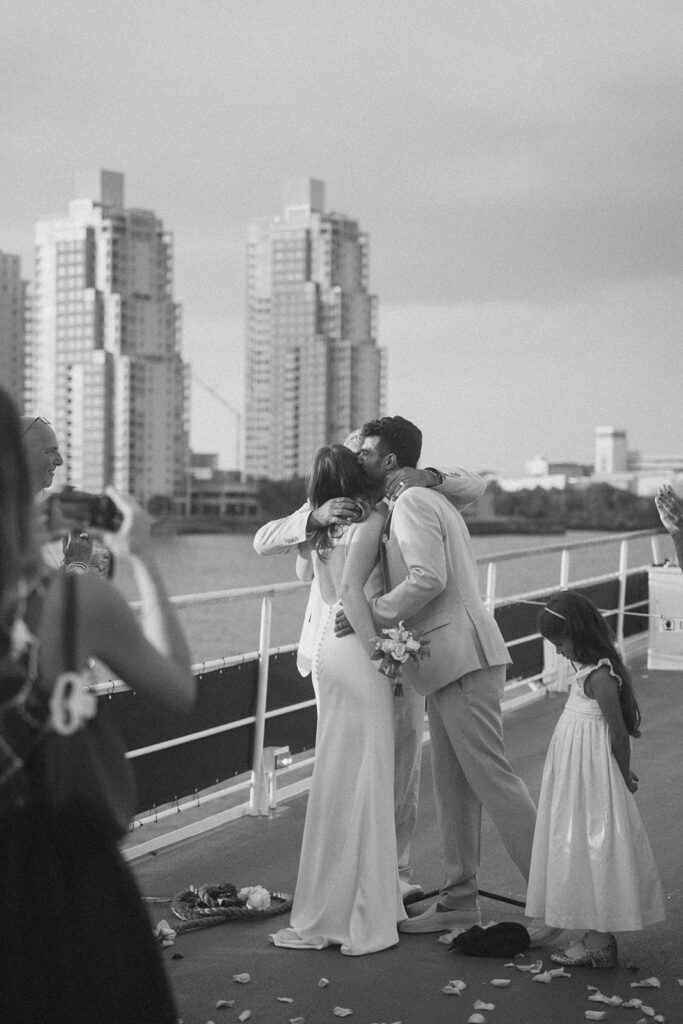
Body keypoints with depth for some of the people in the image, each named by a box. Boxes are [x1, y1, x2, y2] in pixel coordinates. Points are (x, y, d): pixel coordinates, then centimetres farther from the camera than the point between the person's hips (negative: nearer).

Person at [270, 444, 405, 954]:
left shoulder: (320, 527, 9)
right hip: (355, 649, -7)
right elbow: (352, 588, -18)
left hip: (328, 643, 7)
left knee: (335, 777, 13)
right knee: (364, 778, -2)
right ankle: (364, 921, 3)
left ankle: (325, 912, 19)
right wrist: (379, 651, -16)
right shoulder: (370, 519, -8)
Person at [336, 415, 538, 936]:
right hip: (450, 662, 11)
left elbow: (429, 577, -21)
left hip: (462, 658, -11)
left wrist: (370, 614, -15)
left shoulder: (411, 501, -9)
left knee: (490, 775, -8)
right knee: (453, 784, 11)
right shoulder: (432, 498, 22)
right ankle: (459, 901, 17)